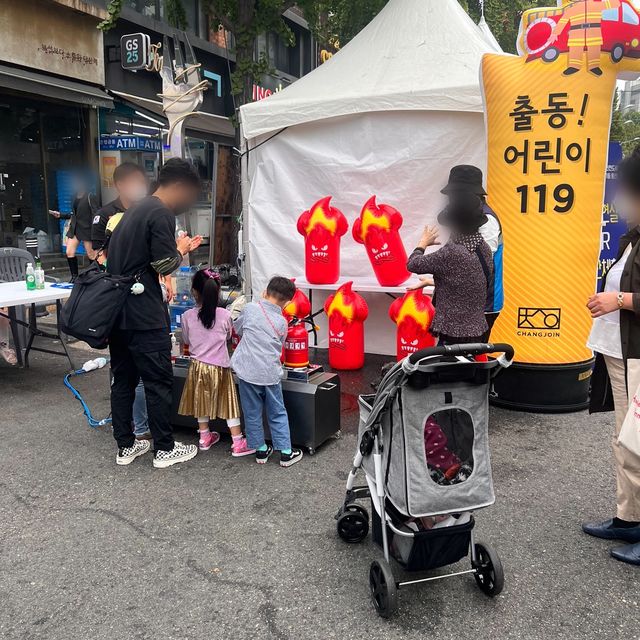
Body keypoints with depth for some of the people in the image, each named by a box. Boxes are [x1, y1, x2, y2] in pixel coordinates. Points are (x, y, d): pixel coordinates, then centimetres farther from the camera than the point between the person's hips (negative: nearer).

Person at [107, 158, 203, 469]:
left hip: (116, 311, 9)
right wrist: (181, 250, 3)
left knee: (123, 379, 14)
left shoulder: (135, 210, 17)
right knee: (159, 382, 2)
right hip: (144, 316, -9)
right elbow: (165, 265, -15)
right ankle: (165, 449, 13)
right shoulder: (161, 214, -13)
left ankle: (125, 446, 24)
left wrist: (178, 248, 18)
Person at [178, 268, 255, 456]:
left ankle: (205, 438, 30)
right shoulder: (224, 315, -11)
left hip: (198, 366, 2)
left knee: (202, 402, 18)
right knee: (229, 404, 6)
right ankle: (238, 443, 9)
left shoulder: (187, 316, -9)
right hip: (219, 367, -2)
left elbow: (186, 340, 7)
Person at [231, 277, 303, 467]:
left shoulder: (250, 308, -5)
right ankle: (286, 453, 17)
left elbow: (237, 328, 11)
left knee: (252, 413, 13)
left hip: (248, 371, -1)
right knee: (277, 413, 13)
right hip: (271, 373, 1)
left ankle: (261, 450, 23)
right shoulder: (282, 322, 0)